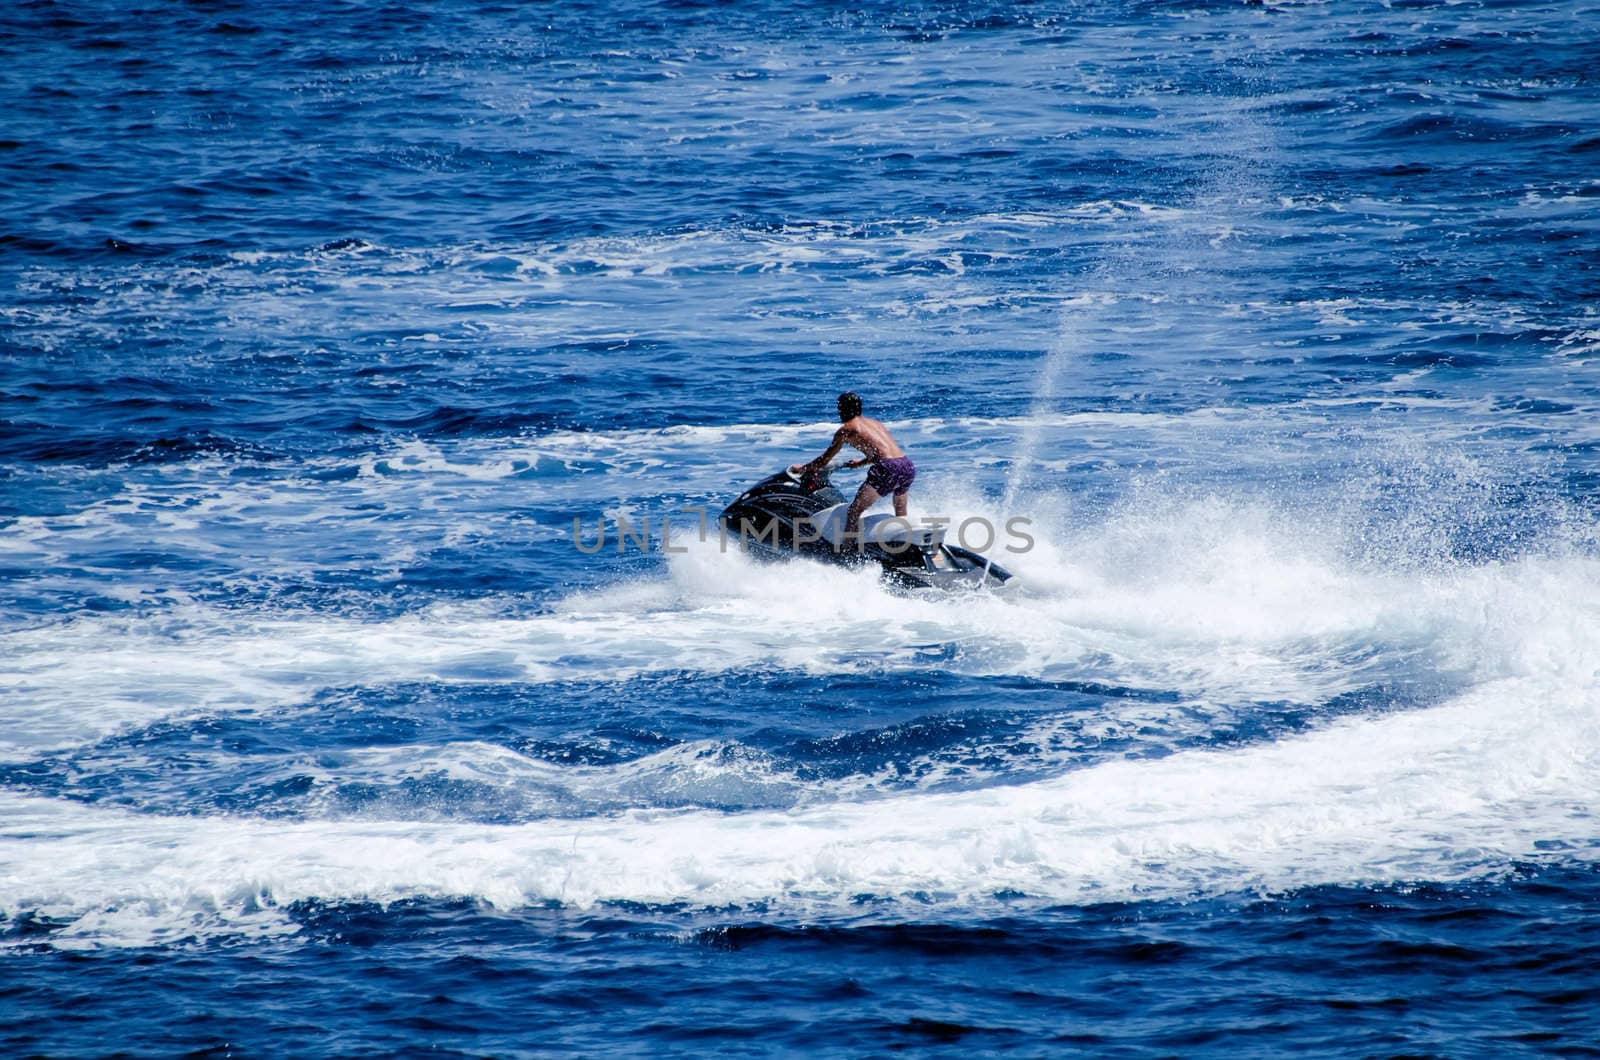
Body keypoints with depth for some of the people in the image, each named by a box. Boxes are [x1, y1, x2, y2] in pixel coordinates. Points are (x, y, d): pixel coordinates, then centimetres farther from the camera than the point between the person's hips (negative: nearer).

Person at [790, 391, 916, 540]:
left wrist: (802, 468, 29)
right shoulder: (874, 423, 27)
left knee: (854, 511, -5)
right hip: (909, 466, 7)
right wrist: (861, 462, 56)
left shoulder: (845, 430, 8)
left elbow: (824, 461, 14)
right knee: (901, 515, 30)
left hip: (888, 469, -7)